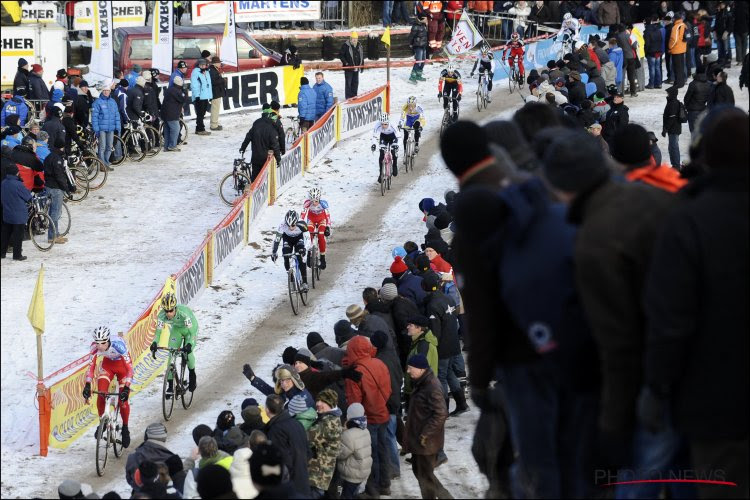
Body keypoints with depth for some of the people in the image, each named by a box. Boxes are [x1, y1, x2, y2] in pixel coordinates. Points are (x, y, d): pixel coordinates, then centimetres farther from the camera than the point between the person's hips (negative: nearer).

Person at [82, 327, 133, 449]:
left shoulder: (118, 345, -39)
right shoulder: (95, 347, -28)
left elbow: (129, 368, -38)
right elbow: (91, 366, -19)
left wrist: (127, 388, -47)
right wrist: (87, 385, -29)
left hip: (122, 364, -3)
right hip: (108, 364, 3)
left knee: (123, 399, -8)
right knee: (101, 395, -14)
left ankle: (125, 428, 15)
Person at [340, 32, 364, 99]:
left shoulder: (359, 46, 10)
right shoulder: (346, 45, -8)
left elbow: (362, 56, 18)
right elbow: (340, 55, -7)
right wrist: (345, 62, -15)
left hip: (356, 68, 6)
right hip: (348, 68, -6)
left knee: (355, 83, 10)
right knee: (348, 83, -4)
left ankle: (354, 96, 19)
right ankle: (348, 98, -1)